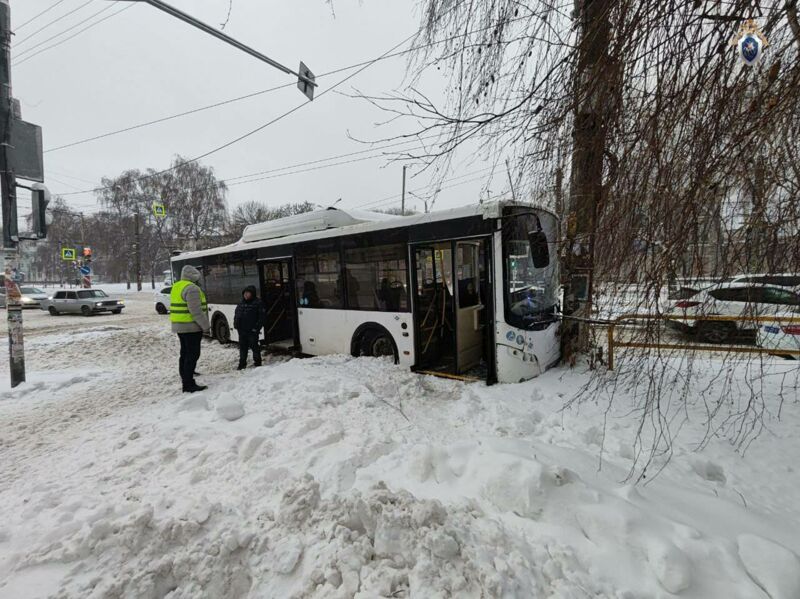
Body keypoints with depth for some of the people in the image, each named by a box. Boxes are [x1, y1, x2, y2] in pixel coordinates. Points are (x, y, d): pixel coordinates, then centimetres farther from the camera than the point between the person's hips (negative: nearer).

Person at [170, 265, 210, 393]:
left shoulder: (176, 287, 13)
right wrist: (206, 326, -16)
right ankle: (189, 385, 0)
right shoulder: (192, 288, -17)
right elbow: (196, 311, -22)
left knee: (185, 354, 15)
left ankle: (186, 381, 22)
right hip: (191, 327, -9)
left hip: (179, 326, 9)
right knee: (193, 355, -3)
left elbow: (178, 307, 18)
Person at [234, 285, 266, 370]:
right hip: (242, 331, 7)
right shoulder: (241, 303, 15)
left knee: (254, 346, -1)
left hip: (252, 331, -6)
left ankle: (257, 363, 11)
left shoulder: (258, 303, -6)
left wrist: (257, 327, -16)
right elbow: (236, 315, 22)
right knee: (243, 347, 14)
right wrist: (236, 325, 8)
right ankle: (242, 363, 25)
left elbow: (262, 316, -10)